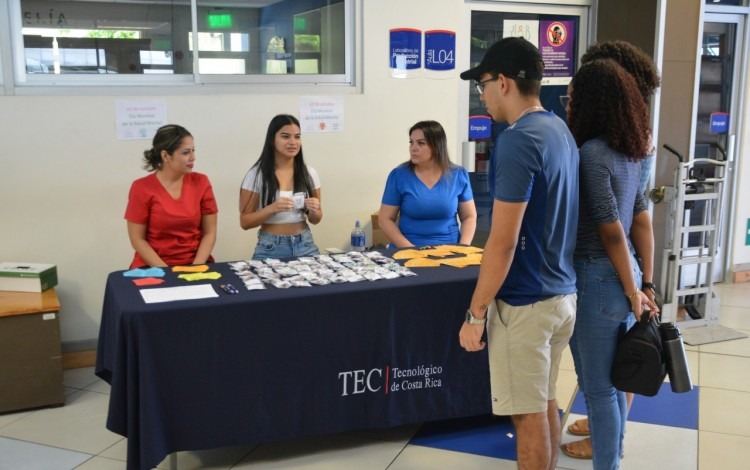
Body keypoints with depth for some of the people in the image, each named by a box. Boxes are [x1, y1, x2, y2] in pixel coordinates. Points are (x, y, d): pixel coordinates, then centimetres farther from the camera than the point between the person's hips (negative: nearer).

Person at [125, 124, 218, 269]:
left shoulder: (201, 182, 2)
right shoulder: (142, 188, -4)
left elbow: (210, 232, 3)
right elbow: (137, 239, -3)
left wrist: (196, 267, -10)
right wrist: (165, 271, -13)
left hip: (195, 263, 2)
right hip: (154, 266, -2)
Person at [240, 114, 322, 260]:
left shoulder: (309, 173, 3)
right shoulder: (257, 174, -6)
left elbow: (315, 219, 11)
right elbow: (245, 222, -5)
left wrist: (314, 211, -12)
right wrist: (272, 208, -21)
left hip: (305, 246, 3)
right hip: (271, 248, -3)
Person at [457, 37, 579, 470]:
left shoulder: (518, 141, -20)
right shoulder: (561, 130, 8)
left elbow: (503, 242, -22)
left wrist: (476, 312, -14)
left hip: (525, 302, -9)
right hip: (562, 293, 9)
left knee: (528, 413, 5)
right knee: (545, 403, 20)